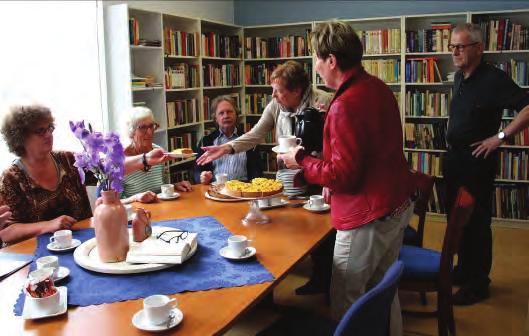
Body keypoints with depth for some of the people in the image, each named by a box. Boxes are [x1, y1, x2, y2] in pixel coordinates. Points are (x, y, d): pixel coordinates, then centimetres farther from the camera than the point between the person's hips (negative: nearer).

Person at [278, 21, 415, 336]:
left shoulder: (346, 105, -23)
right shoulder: (379, 88, 7)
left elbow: (342, 175, -21)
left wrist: (301, 160, -7)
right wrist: (336, 182, 14)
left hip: (368, 218, -9)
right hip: (400, 205, 9)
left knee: (346, 301, 5)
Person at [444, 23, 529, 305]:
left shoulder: (493, 79, -16)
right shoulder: (460, 77, 9)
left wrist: (500, 137, -22)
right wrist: (451, 144, 13)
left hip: (477, 161, -8)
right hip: (454, 157, 8)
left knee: (477, 223, 1)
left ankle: (478, 284, 15)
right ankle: (463, 270, 34)